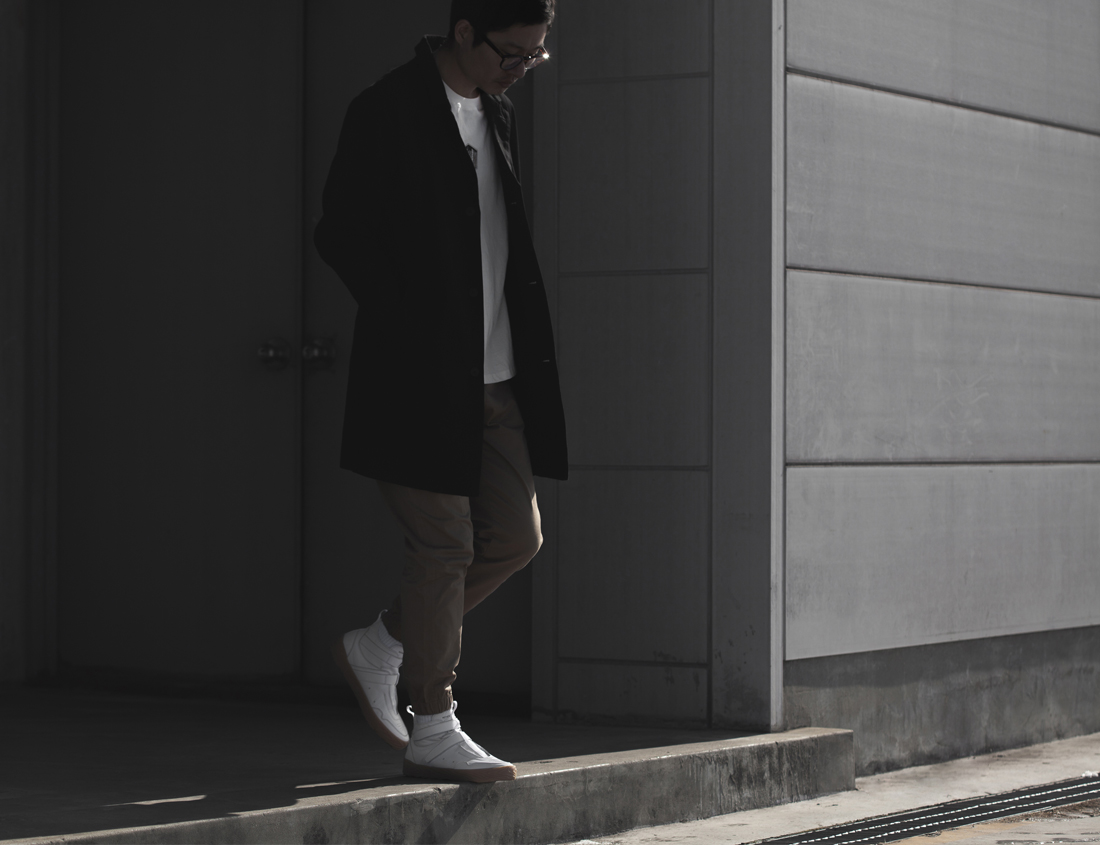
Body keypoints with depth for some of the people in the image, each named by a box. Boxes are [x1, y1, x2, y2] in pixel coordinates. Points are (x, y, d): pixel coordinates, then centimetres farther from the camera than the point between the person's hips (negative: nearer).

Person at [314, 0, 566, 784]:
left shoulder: (497, 112, 13)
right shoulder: (386, 111, -11)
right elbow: (341, 234, -12)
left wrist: (523, 336, 9)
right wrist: (414, 328, -11)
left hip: (494, 374, 8)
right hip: (421, 377, -8)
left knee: (516, 534, 7)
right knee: (445, 544, -4)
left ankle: (382, 645, 24)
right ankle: (434, 729, 7)